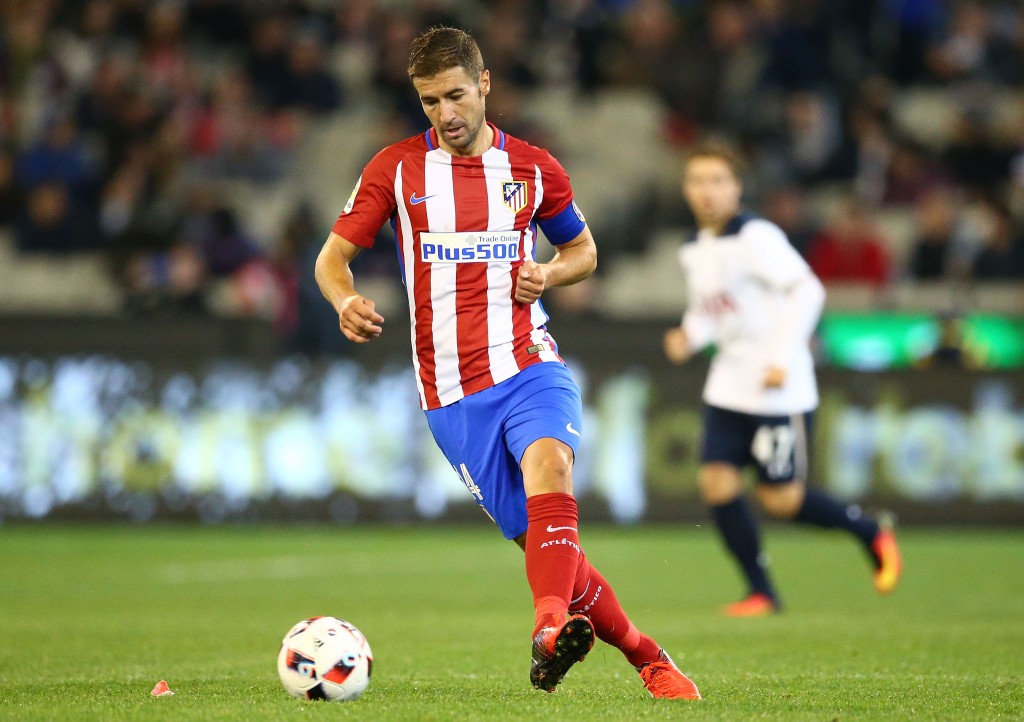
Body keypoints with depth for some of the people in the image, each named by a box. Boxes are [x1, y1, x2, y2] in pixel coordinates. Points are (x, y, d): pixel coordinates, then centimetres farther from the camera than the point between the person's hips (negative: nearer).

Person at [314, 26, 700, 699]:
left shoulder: (534, 168, 8)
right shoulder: (396, 169, 5)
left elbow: (582, 248, 23)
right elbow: (333, 256, 8)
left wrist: (549, 275, -1)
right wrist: (346, 302, -16)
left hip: (530, 366, 0)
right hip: (453, 394, 0)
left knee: (548, 463, -33)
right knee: (544, 541, -3)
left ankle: (553, 628, -49)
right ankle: (648, 658, 11)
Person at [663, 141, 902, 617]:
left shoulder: (756, 237, -14)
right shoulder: (696, 251, 11)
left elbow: (807, 290, -20)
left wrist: (782, 356, -25)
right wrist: (689, 336, 1)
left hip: (778, 392, -7)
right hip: (728, 387, 7)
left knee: (780, 499, -5)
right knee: (717, 483, -5)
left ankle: (872, 534, 19)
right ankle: (762, 592, 5)